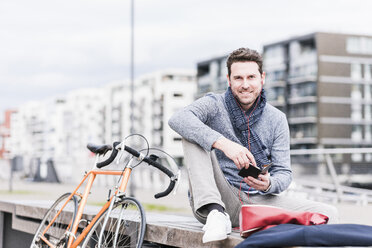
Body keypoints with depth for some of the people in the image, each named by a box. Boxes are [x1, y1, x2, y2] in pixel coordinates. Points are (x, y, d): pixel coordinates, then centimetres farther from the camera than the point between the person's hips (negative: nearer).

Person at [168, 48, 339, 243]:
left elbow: (284, 173, 6)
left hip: (258, 201, 2)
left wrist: (268, 184, -20)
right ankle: (215, 213, -34)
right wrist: (223, 143, -36)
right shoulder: (214, 105, 0)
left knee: (328, 214, -17)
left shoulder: (277, 119, 10)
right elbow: (178, 119, -22)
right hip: (218, 199, -2)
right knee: (194, 134, -22)